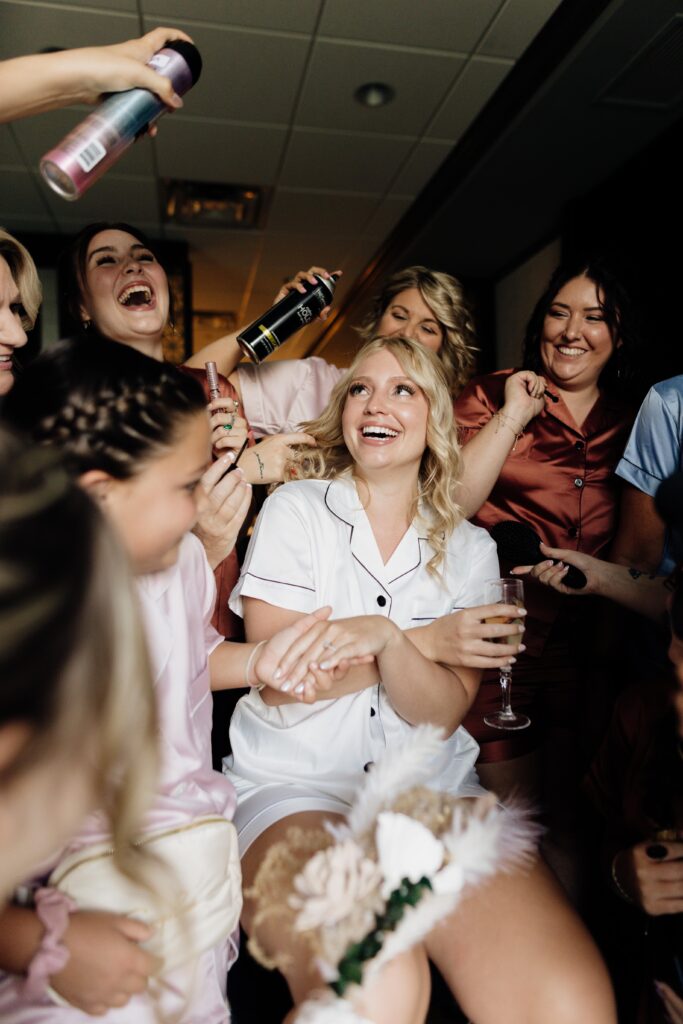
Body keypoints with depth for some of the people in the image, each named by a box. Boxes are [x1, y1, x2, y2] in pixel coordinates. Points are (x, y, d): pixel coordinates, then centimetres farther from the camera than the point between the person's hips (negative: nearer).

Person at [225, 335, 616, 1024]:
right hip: (295, 785, -2)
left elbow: (441, 715, -3)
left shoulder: (470, 549, 7)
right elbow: (282, 683, -7)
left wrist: (388, 636, -23)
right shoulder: (295, 509, 1)